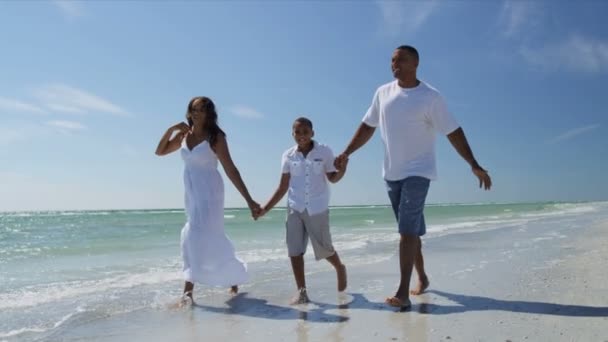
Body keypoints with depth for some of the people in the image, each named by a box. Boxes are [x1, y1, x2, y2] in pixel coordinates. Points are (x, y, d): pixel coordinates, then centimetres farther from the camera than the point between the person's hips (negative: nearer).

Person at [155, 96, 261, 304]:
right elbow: (160, 151, 17)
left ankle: (188, 289, -7)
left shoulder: (215, 137, -10)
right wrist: (171, 129, 0)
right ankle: (234, 278, 30)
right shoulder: (184, 135, 7)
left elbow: (231, 170, -12)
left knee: (198, 235, -14)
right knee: (211, 239, 13)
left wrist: (249, 200, -16)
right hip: (192, 194, 6)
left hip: (209, 192, -6)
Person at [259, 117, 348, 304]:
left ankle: (340, 268, 38)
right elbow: (283, 187, 4)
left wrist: (342, 169, -19)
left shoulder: (324, 152, -4)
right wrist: (266, 208, 0)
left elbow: (332, 178, 3)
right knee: (294, 251, -2)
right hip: (295, 209, 2)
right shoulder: (288, 155, 1)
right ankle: (301, 291, 7)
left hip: (317, 208, -2)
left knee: (324, 249, 7)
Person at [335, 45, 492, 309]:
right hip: (391, 173, 5)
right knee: (411, 231, 14)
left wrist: (474, 165, -14)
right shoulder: (383, 93, 6)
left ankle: (403, 292, -12)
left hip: (417, 172, -5)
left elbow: (453, 132, -9)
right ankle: (422, 278, 30)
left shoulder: (430, 97, -8)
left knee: (408, 230, -14)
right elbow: (367, 126, 13)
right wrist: (346, 153, 6)